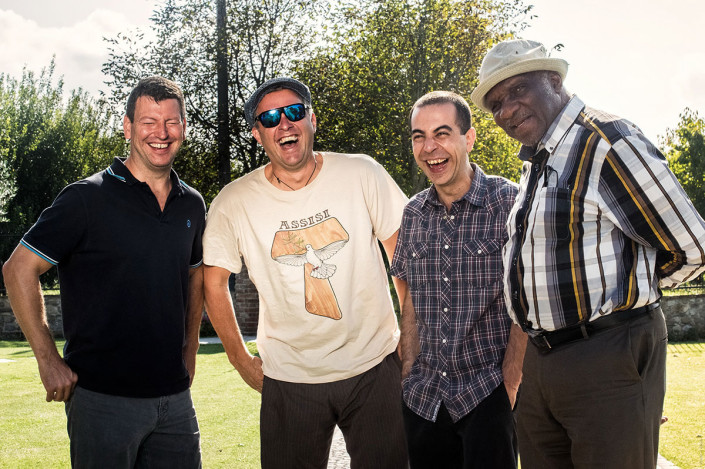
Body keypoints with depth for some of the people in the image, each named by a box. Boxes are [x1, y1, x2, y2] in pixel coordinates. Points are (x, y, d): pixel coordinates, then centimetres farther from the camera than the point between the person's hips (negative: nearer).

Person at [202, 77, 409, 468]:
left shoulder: (363, 175, -6)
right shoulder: (233, 203, -6)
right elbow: (214, 279, 5)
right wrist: (241, 360, 6)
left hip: (374, 366, 0)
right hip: (289, 377, 0)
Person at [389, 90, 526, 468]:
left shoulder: (509, 203, -8)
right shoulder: (414, 214, 7)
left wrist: (509, 384, -12)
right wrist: (408, 375, 7)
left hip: (488, 393, -4)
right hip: (424, 396, 5)